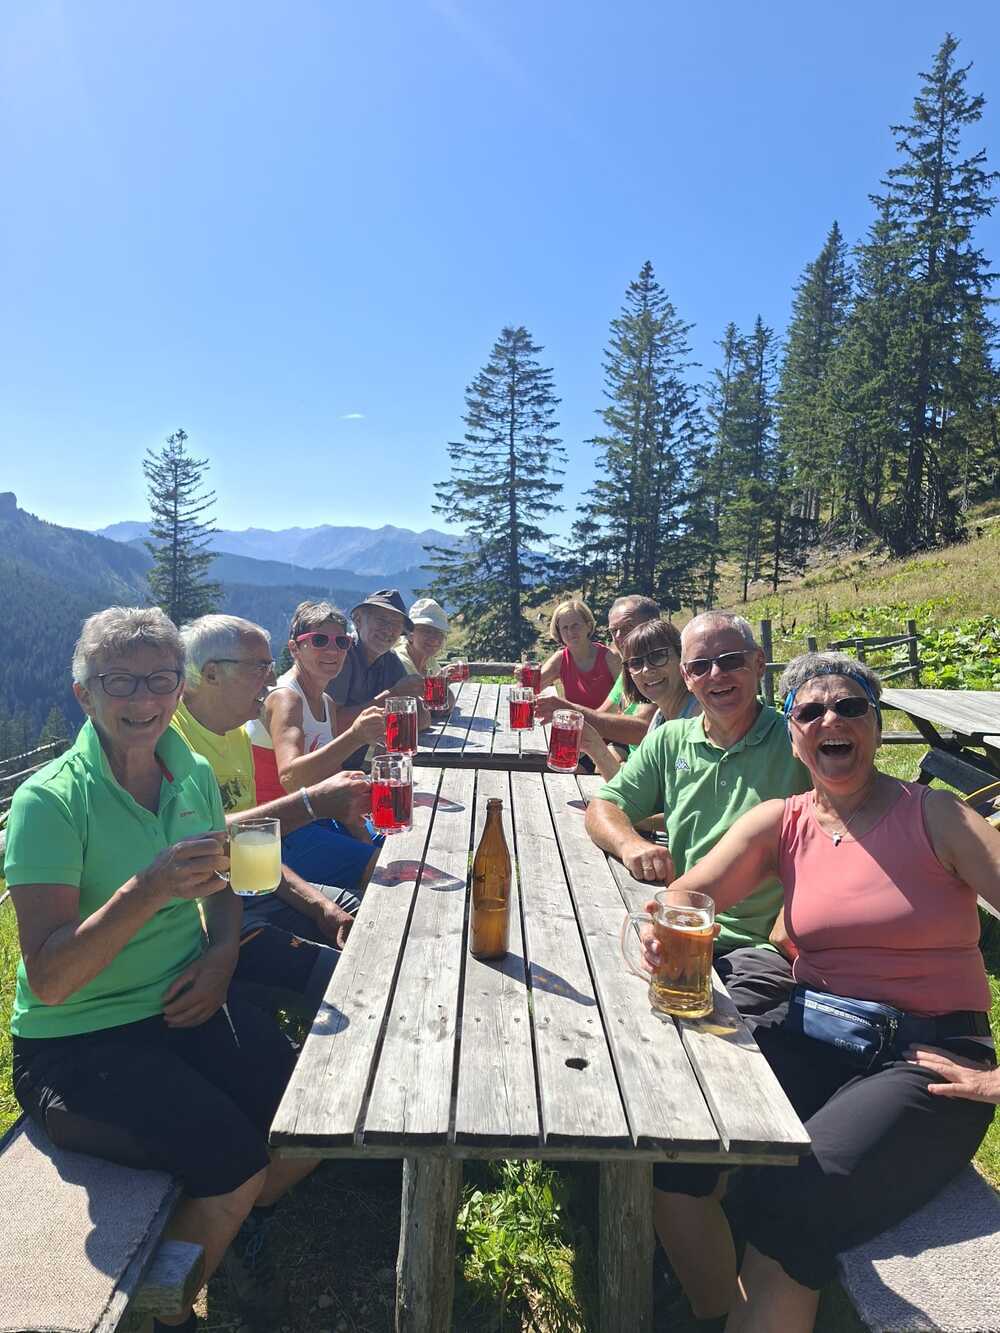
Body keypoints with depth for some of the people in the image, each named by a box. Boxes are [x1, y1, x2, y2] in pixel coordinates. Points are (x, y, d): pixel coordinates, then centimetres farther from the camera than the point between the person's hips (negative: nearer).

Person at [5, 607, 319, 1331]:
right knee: (235, 1155, -22)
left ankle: (240, 1231, 27)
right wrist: (150, 890, -36)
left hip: (186, 1008, 6)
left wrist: (221, 953, -4)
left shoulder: (194, 774, 1)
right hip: (76, 1042, -5)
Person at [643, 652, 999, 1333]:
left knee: (781, 1201, -25)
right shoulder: (780, 823, 5)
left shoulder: (935, 816, -4)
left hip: (927, 1053, -3)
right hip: (810, 1033, 4)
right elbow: (687, 895, -2)